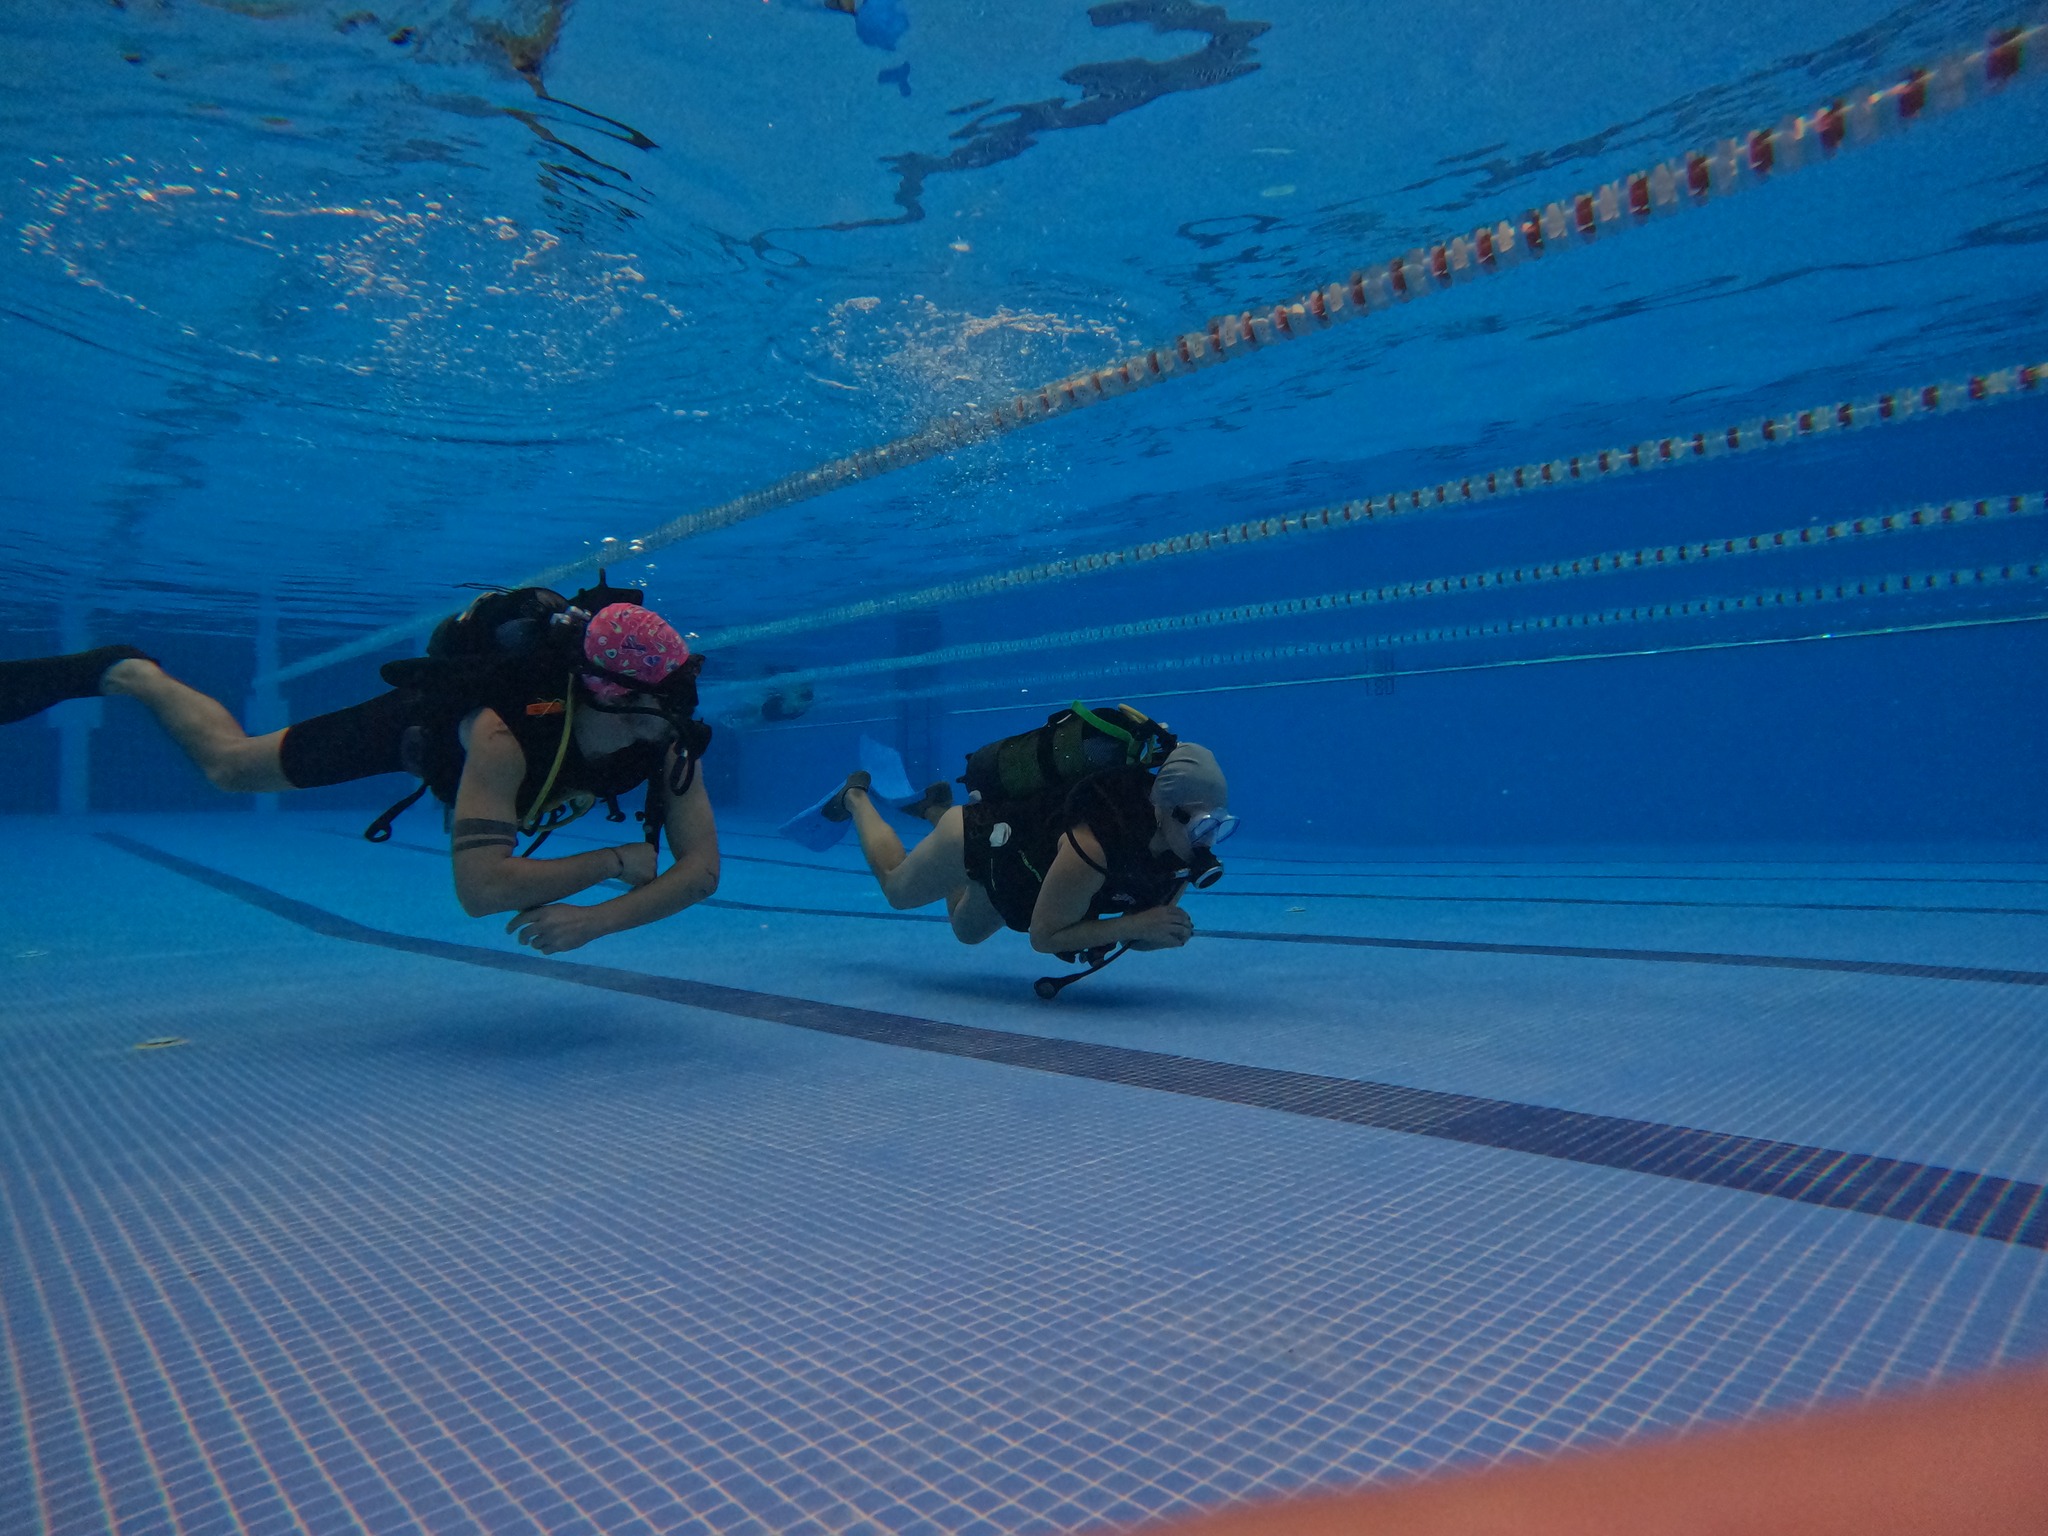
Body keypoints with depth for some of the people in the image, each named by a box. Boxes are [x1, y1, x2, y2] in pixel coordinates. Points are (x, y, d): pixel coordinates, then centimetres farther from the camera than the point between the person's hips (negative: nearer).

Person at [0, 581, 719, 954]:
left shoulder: (669, 739, -38)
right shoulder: (505, 733, -51)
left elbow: (701, 870, -42)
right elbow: (478, 888, -58)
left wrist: (600, 916, -58)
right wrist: (614, 861, -53)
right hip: (424, 719, -4)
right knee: (230, 765, 13)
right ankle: (128, 672, 39)